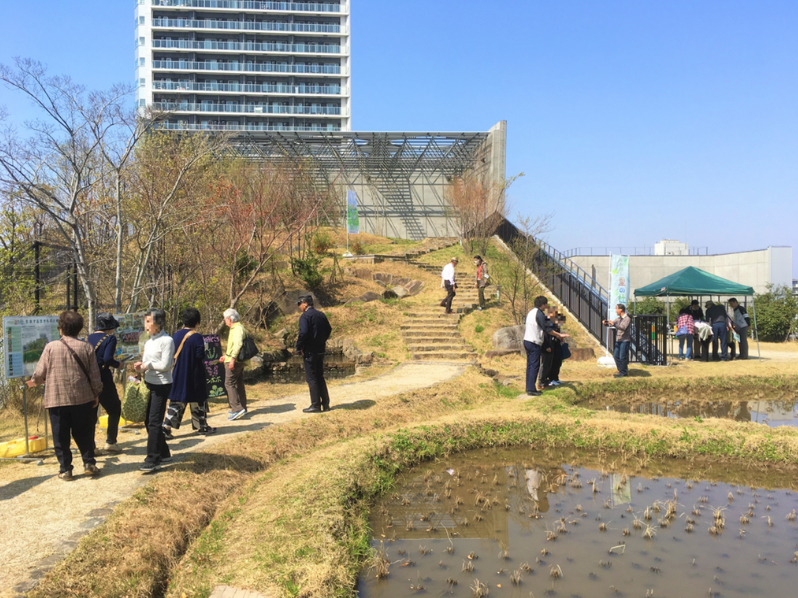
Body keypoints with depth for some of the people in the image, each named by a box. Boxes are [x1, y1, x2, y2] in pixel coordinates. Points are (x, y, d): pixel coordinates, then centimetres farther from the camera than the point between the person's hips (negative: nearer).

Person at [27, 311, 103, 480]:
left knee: (61, 436, 8)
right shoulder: (86, 347, -2)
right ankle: (89, 463, 11)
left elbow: (40, 372, 0)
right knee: (84, 434, 13)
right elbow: (94, 374, 0)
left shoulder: (51, 347, -6)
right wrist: (96, 393, 13)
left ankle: (65, 469, 12)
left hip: (57, 399, -1)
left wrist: (34, 382, 22)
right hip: (82, 398, 1)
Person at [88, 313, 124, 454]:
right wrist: (117, 364, -2)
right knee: (114, 409, 11)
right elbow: (108, 359, -21)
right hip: (103, 378, -6)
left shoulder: (90, 337, 8)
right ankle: (110, 442, 8)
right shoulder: (110, 338, -9)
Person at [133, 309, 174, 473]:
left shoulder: (167, 341, -13)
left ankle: (153, 460, -2)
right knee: (149, 421, 13)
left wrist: (148, 364, -9)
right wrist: (141, 366, -6)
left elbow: (165, 365, -18)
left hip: (161, 386, -9)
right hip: (149, 385, 9)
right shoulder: (149, 342, 12)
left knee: (154, 422, -8)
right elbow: (147, 363, 15)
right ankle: (163, 453, 27)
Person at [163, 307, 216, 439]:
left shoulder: (176, 335, 2)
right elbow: (201, 356, -17)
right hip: (195, 376, -5)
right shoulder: (197, 337, -15)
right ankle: (202, 426, 21)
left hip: (178, 375, 5)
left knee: (176, 401, 9)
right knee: (199, 400, 10)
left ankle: (167, 427, -1)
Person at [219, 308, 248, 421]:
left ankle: (237, 408, -15)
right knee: (239, 384, 14)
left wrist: (232, 358, -31)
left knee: (229, 383, -10)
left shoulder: (238, 328, -14)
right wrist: (226, 356, 33)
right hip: (239, 361, 10)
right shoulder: (235, 328, 19)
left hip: (235, 362, -10)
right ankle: (242, 408, 21)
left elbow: (238, 344, -26)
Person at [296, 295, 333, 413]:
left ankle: (316, 405, 3)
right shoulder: (321, 314, 10)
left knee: (311, 378, 0)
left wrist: (299, 348, -13)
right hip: (321, 350, 8)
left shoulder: (305, 316, -14)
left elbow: (303, 332, -24)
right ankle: (325, 404, 17)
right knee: (320, 377, 15)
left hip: (309, 351, -7)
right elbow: (328, 329, 16)